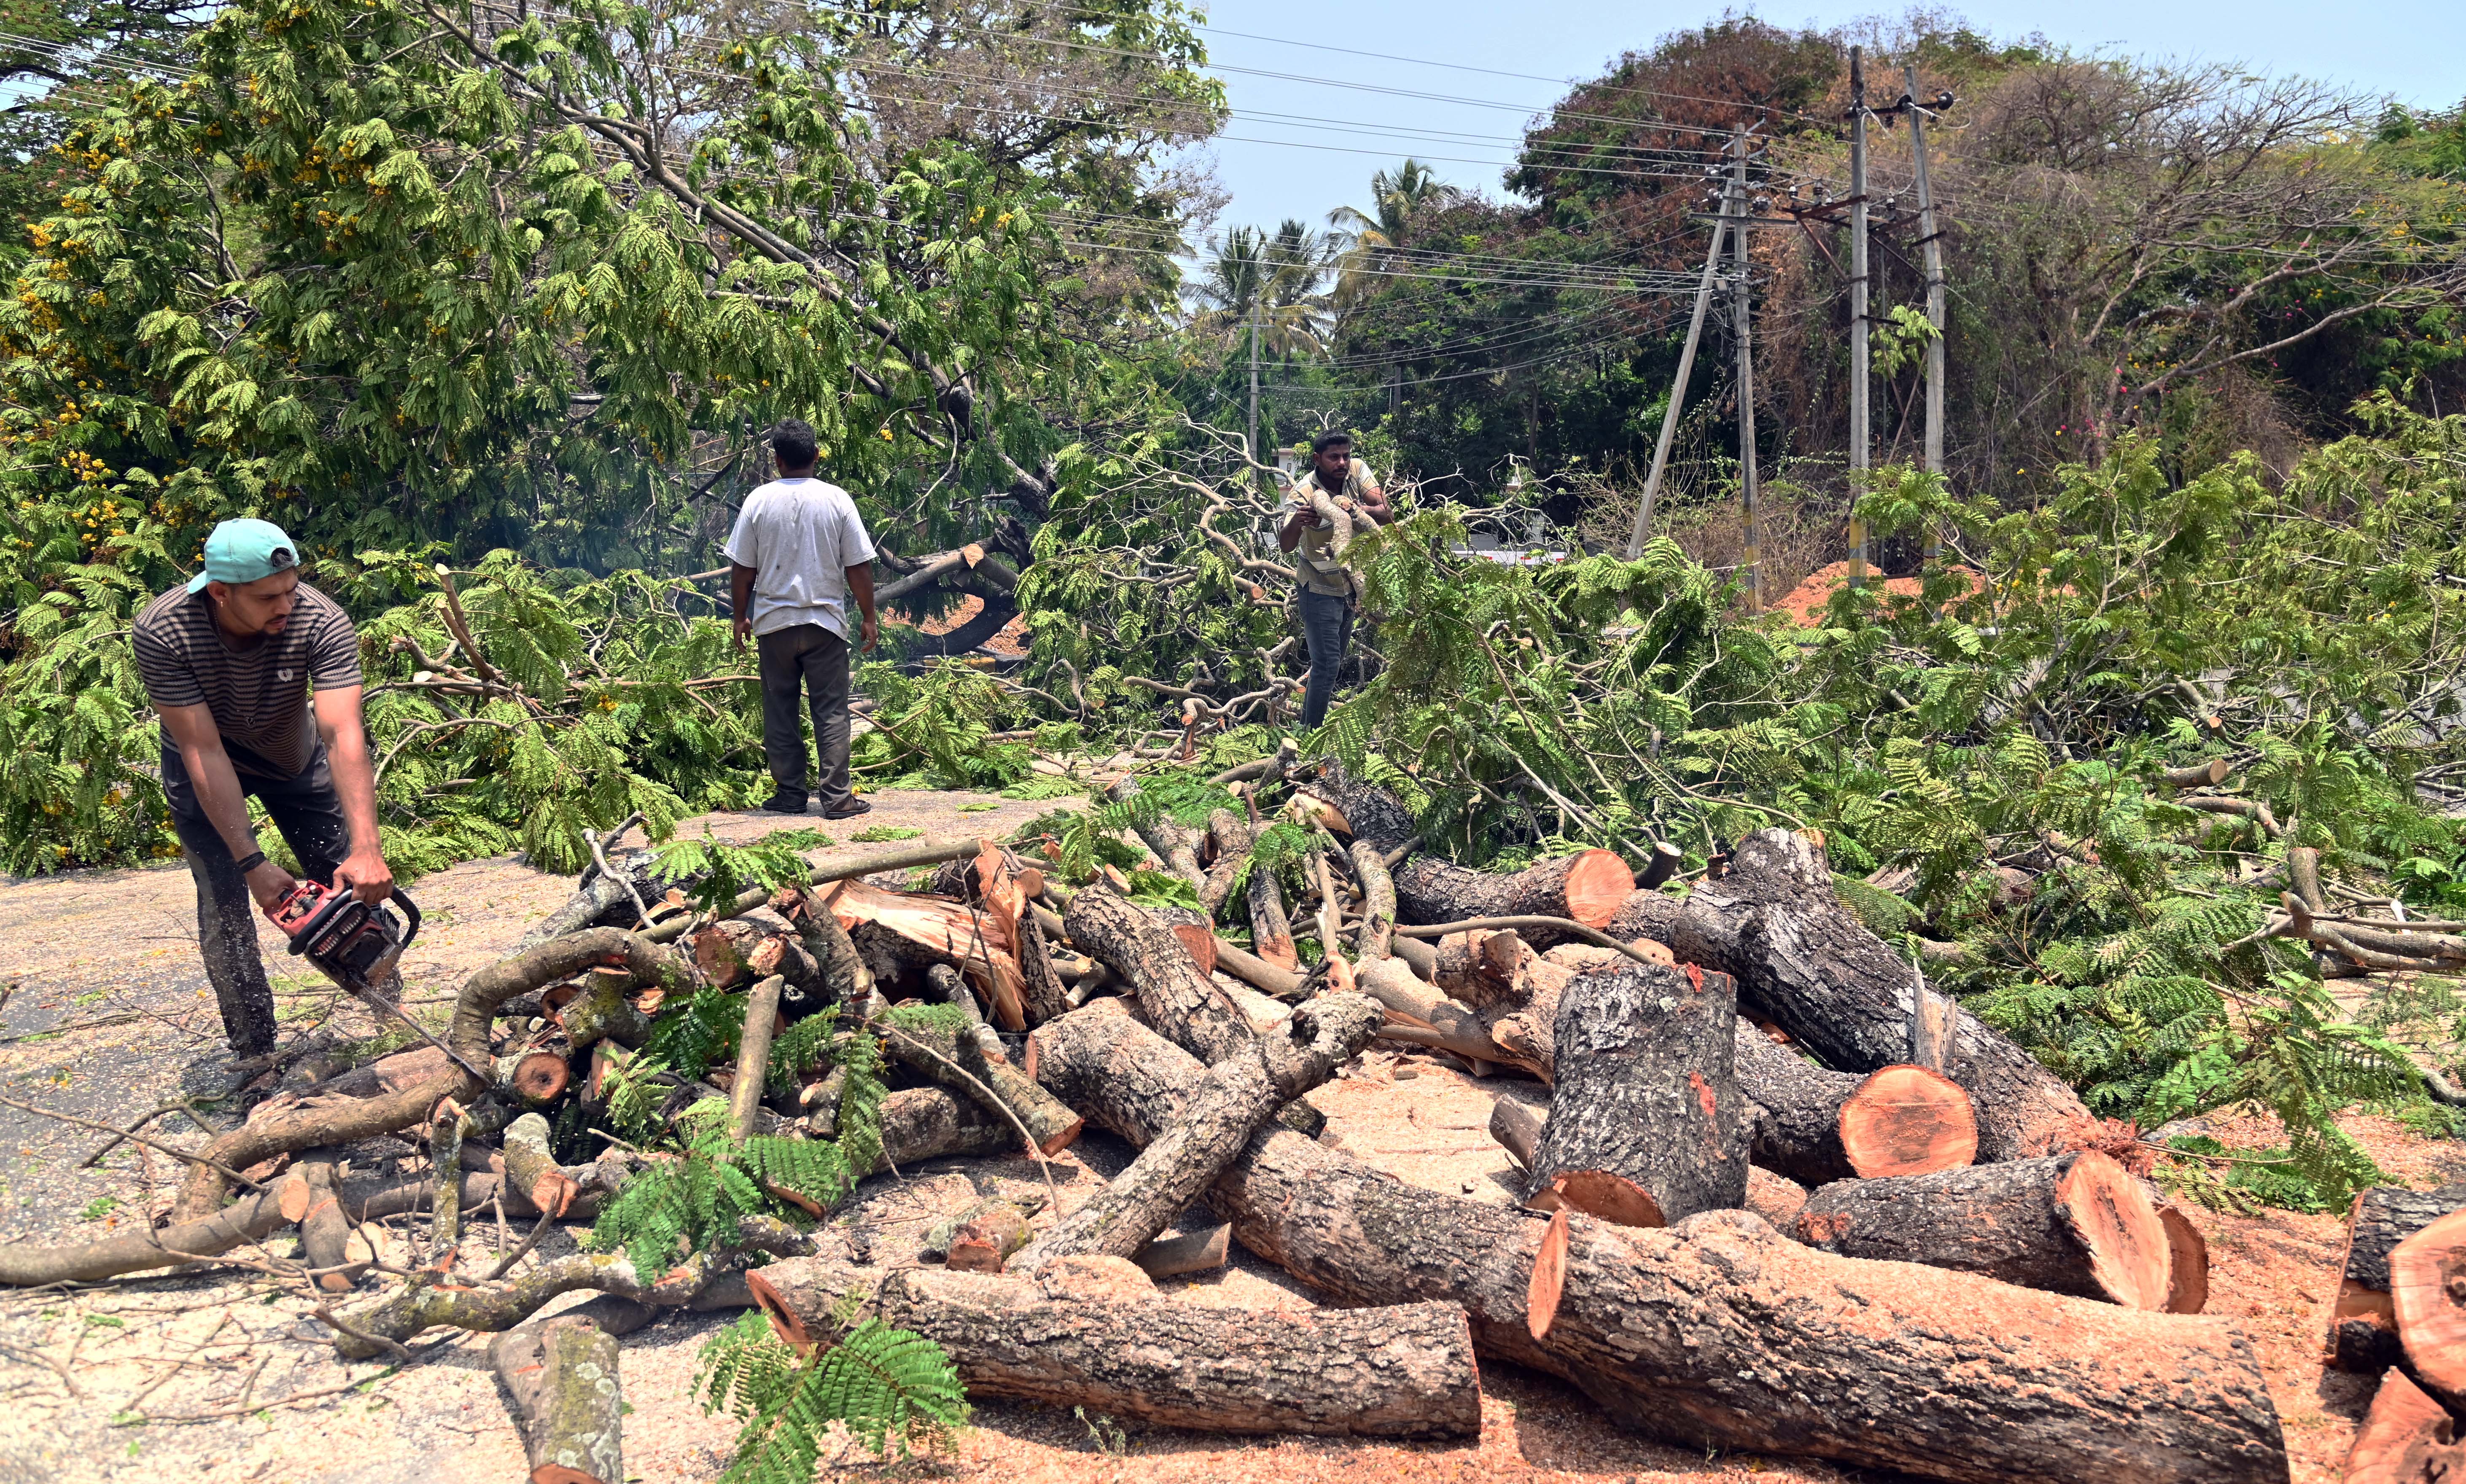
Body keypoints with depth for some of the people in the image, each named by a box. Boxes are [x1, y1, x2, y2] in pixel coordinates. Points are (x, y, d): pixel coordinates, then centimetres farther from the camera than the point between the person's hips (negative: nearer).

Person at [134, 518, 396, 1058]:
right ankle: (257, 1058, 2)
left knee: (353, 886, -1)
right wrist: (252, 863, -36)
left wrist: (367, 849, -52)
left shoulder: (323, 622, -34)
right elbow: (204, 753, -32)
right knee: (225, 909, -10)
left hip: (296, 756, 1)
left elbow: (343, 736, -42)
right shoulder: (161, 633, -34)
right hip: (206, 768, -1)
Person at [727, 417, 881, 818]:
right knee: (831, 710, 2)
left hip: (774, 623, 1)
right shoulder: (837, 500, -4)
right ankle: (837, 797, -1)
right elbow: (859, 566, -3)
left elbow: (742, 569, 1)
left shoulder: (759, 501, -2)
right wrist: (869, 618, 6)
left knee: (780, 710, 10)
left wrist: (741, 617, 13)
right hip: (825, 620, -1)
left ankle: (790, 795, 12)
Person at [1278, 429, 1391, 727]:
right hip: (1321, 588, -6)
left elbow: (1387, 514, -19)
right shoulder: (1305, 492, -23)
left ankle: (1309, 723, 36)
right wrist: (1297, 522, -56)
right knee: (1327, 664, -10)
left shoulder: (1357, 471, -12)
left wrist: (1355, 508, -38)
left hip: (1351, 582, 6)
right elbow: (1286, 544, -34)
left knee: (1337, 658, 19)